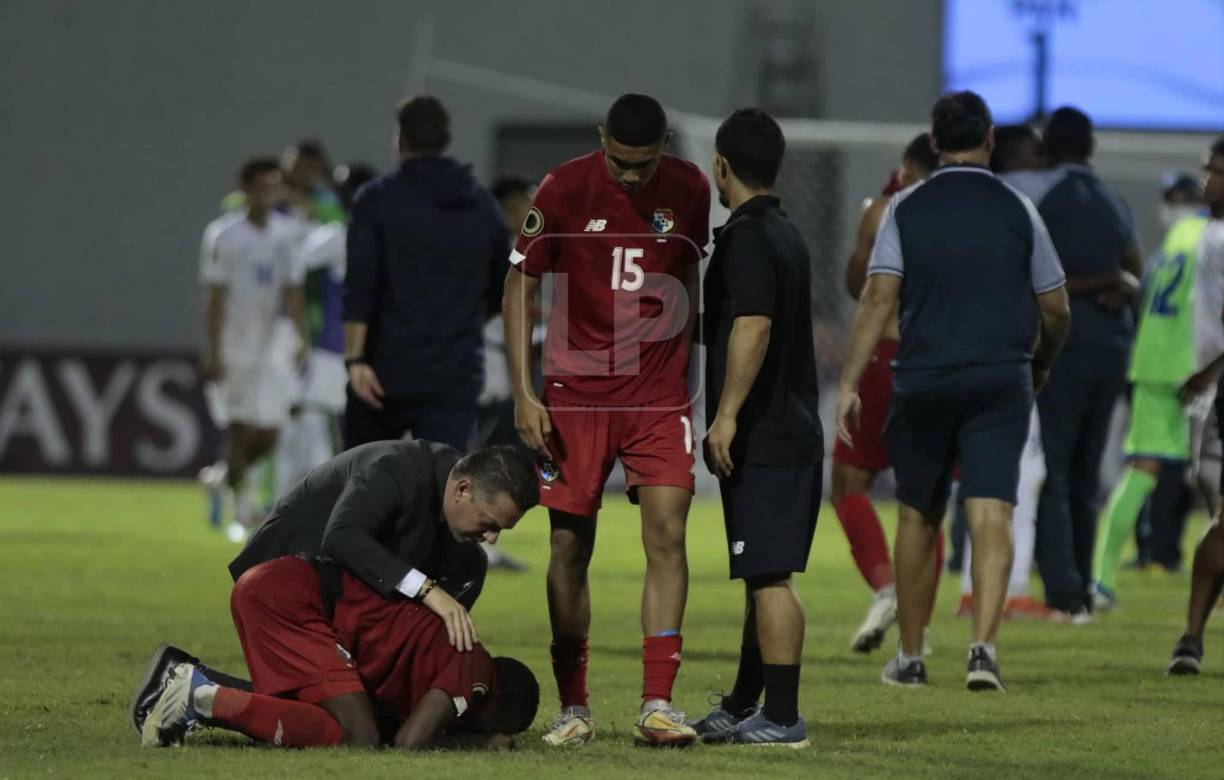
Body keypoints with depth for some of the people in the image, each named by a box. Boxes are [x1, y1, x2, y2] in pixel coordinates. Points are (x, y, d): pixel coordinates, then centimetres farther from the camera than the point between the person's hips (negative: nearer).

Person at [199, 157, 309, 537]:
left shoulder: (287, 235, 4)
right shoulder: (223, 235, -8)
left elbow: (292, 292, 2)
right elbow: (215, 298, -8)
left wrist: (302, 339, -12)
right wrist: (212, 353, -12)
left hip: (270, 346, 4)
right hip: (232, 346, -4)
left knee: (268, 435, 0)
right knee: (241, 430, -6)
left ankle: (230, 475, 29)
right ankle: (239, 510, 9)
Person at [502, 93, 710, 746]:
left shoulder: (688, 189, 0)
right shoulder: (563, 190, -8)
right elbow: (520, 285, -1)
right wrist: (523, 392, -7)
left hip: (659, 395, 1)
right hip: (576, 393, -1)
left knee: (666, 536, -10)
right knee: (570, 547, 0)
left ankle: (658, 704, -8)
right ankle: (573, 708, 10)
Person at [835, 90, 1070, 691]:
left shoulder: (906, 209, 1)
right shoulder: (1017, 210, 3)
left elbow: (878, 296, -7)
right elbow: (1056, 309, 7)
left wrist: (849, 383, -6)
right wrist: (1040, 366, 26)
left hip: (923, 381, 1)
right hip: (1002, 381, -1)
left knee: (918, 517, 14)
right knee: (991, 517, -6)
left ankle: (910, 657, 21)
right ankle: (983, 646, -23)